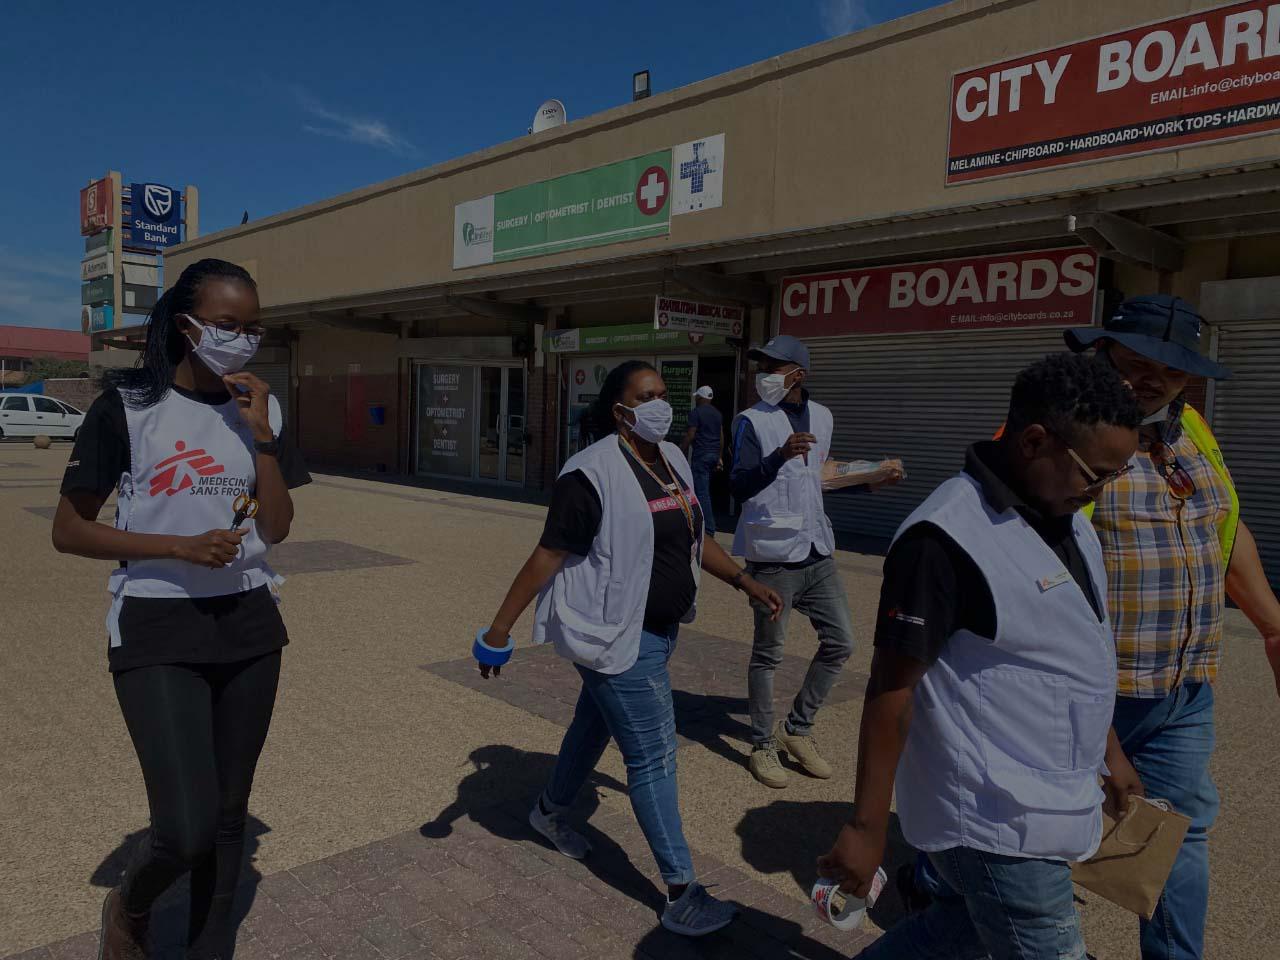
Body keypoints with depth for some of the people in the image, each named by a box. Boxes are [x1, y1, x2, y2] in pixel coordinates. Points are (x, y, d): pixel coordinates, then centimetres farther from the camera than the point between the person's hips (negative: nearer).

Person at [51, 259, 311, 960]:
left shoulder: (260, 409, 4)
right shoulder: (128, 405, -7)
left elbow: (276, 529, -1)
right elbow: (68, 530, -6)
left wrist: (260, 435, -11)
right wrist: (182, 547, -17)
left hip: (248, 623, 4)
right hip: (156, 628, -4)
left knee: (229, 812, 13)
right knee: (185, 830, -9)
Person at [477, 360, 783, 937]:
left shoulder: (672, 460, 5)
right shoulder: (595, 474, -21)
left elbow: (693, 539, 16)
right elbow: (546, 557, -20)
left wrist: (745, 582, 16)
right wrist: (499, 629, -18)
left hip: (658, 630, 9)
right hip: (616, 636, -9)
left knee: (595, 726, 26)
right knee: (653, 755, -2)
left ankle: (549, 813, 50)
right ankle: (681, 893, 11)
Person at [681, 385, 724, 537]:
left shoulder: (696, 412, -9)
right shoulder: (717, 413, 14)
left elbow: (690, 436, -13)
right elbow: (722, 437, 15)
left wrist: (681, 453, -6)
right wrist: (720, 457, 20)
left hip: (700, 455, -8)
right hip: (714, 454, 8)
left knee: (702, 492, -7)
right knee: (704, 490, 18)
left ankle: (709, 529, -10)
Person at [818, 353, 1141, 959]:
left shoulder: (1066, 519, 5)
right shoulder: (947, 538, -24)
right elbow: (891, 688, -21)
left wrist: (1111, 754, 22)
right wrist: (866, 828, -17)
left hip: (1046, 805, 9)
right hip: (997, 823, -9)